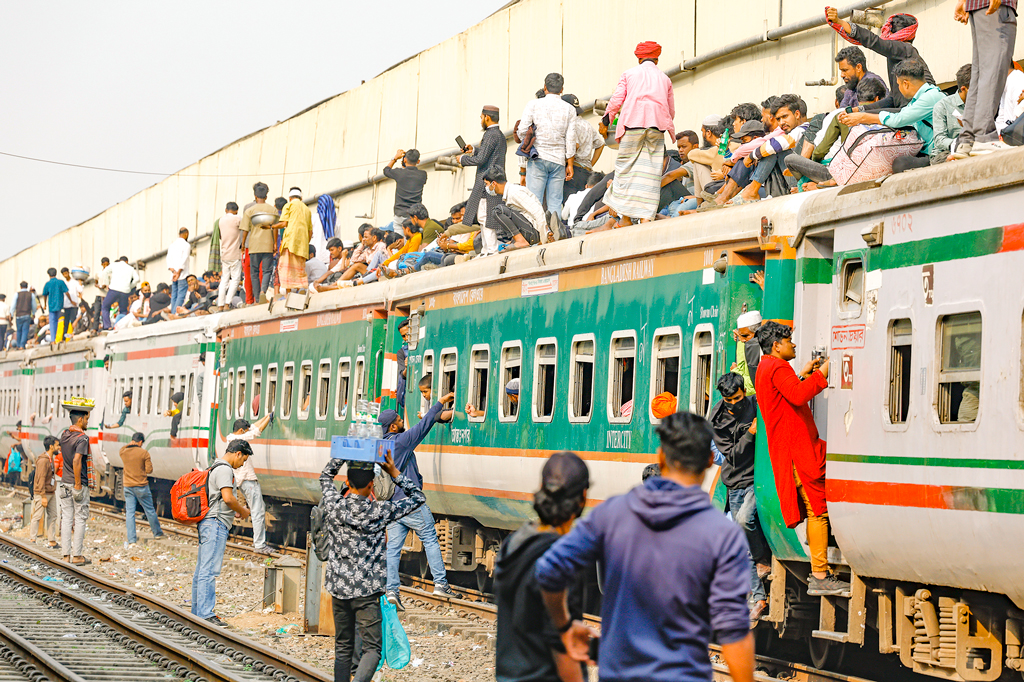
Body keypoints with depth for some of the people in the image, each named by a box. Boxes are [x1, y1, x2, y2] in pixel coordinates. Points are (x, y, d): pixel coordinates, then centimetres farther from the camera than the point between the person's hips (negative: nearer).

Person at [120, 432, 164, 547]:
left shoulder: (123, 452, -2)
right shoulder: (144, 453, -12)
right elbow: (149, 470, -9)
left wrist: (129, 444, 14)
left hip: (128, 487, 3)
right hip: (141, 486, -3)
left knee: (129, 513, 3)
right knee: (150, 510, 13)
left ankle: (131, 541, -2)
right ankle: (157, 533, 27)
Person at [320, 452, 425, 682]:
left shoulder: (334, 506, -3)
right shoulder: (378, 513, -11)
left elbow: (326, 475, 19)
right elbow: (418, 497, 1)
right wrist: (394, 472, 1)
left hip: (338, 587, 4)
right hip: (366, 591, -4)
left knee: (342, 648, 13)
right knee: (372, 648, -3)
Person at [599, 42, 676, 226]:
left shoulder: (629, 74, 13)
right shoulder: (665, 78, 20)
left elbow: (616, 100, 6)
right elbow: (671, 110, 18)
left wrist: (606, 121, 17)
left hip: (632, 122, -2)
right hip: (657, 125, 2)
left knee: (626, 166, 3)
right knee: (650, 171, -1)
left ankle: (626, 216, -2)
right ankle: (645, 217, -10)